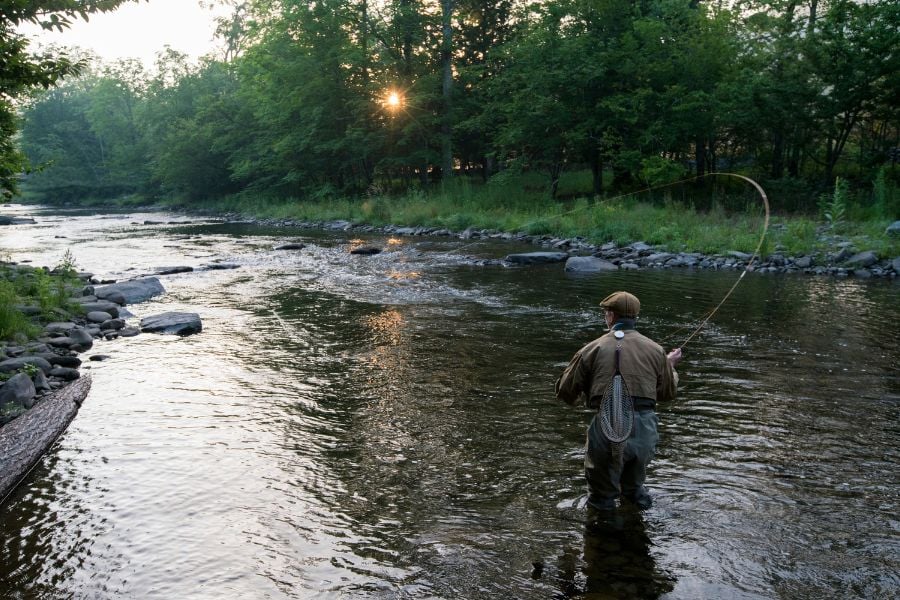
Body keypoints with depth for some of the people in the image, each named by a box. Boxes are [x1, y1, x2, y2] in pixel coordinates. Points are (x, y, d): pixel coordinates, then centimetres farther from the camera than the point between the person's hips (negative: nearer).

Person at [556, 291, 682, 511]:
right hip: (645, 430, 3)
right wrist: (671, 365, 37)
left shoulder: (593, 349, 3)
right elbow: (668, 392, 20)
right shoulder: (655, 350, 9)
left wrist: (583, 393, 29)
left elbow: (565, 392, 6)